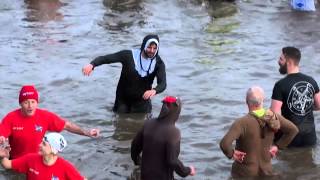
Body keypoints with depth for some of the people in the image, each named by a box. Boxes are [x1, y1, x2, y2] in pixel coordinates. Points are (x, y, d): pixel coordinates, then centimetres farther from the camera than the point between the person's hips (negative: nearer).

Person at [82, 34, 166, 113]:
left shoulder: (158, 63, -14)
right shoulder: (129, 55, -18)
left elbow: (162, 83, -26)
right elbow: (105, 58, -19)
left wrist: (154, 90, -50)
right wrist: (92, 64, -40)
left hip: (142, 101, 0)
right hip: (123, 100, 0)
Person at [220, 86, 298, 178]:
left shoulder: (242, 122, -24)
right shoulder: (273, 117, -8)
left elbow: (224, 143, -36)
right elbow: (293, 130, 0)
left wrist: (231, 153, -15)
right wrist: (278, 146, 3)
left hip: (245, 173, -5)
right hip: (266, 171, 5)